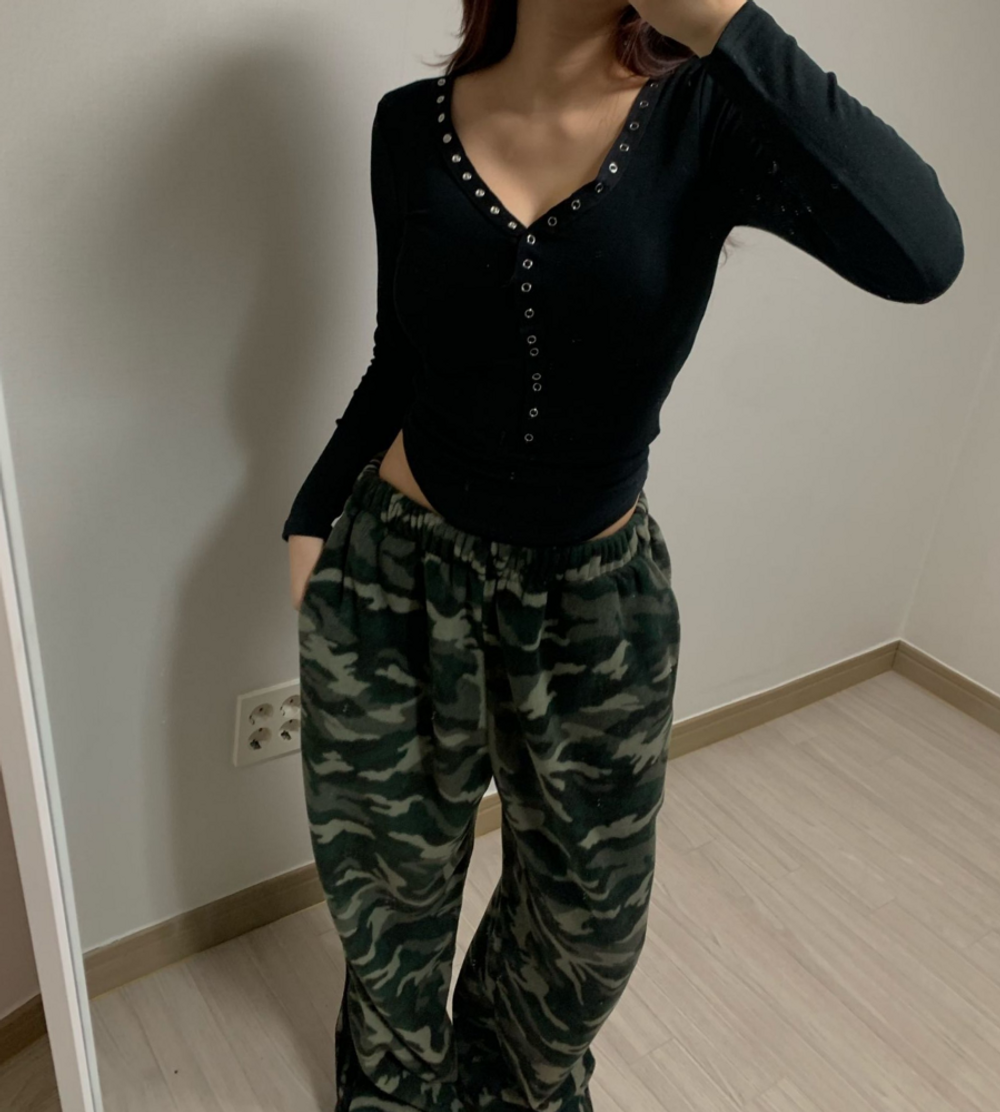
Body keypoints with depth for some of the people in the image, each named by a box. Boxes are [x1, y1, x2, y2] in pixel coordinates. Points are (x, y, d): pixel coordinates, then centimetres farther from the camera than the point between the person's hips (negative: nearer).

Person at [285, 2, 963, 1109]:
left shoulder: (704, 117, -12)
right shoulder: (412, 125, -4)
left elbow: (920, 253, -31)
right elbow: (400, 358, 6)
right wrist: (313, 519, 2)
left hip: (596, 594, 0)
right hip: (395, 571, 1)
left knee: (590, 906, 19)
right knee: (391, 878, 20)